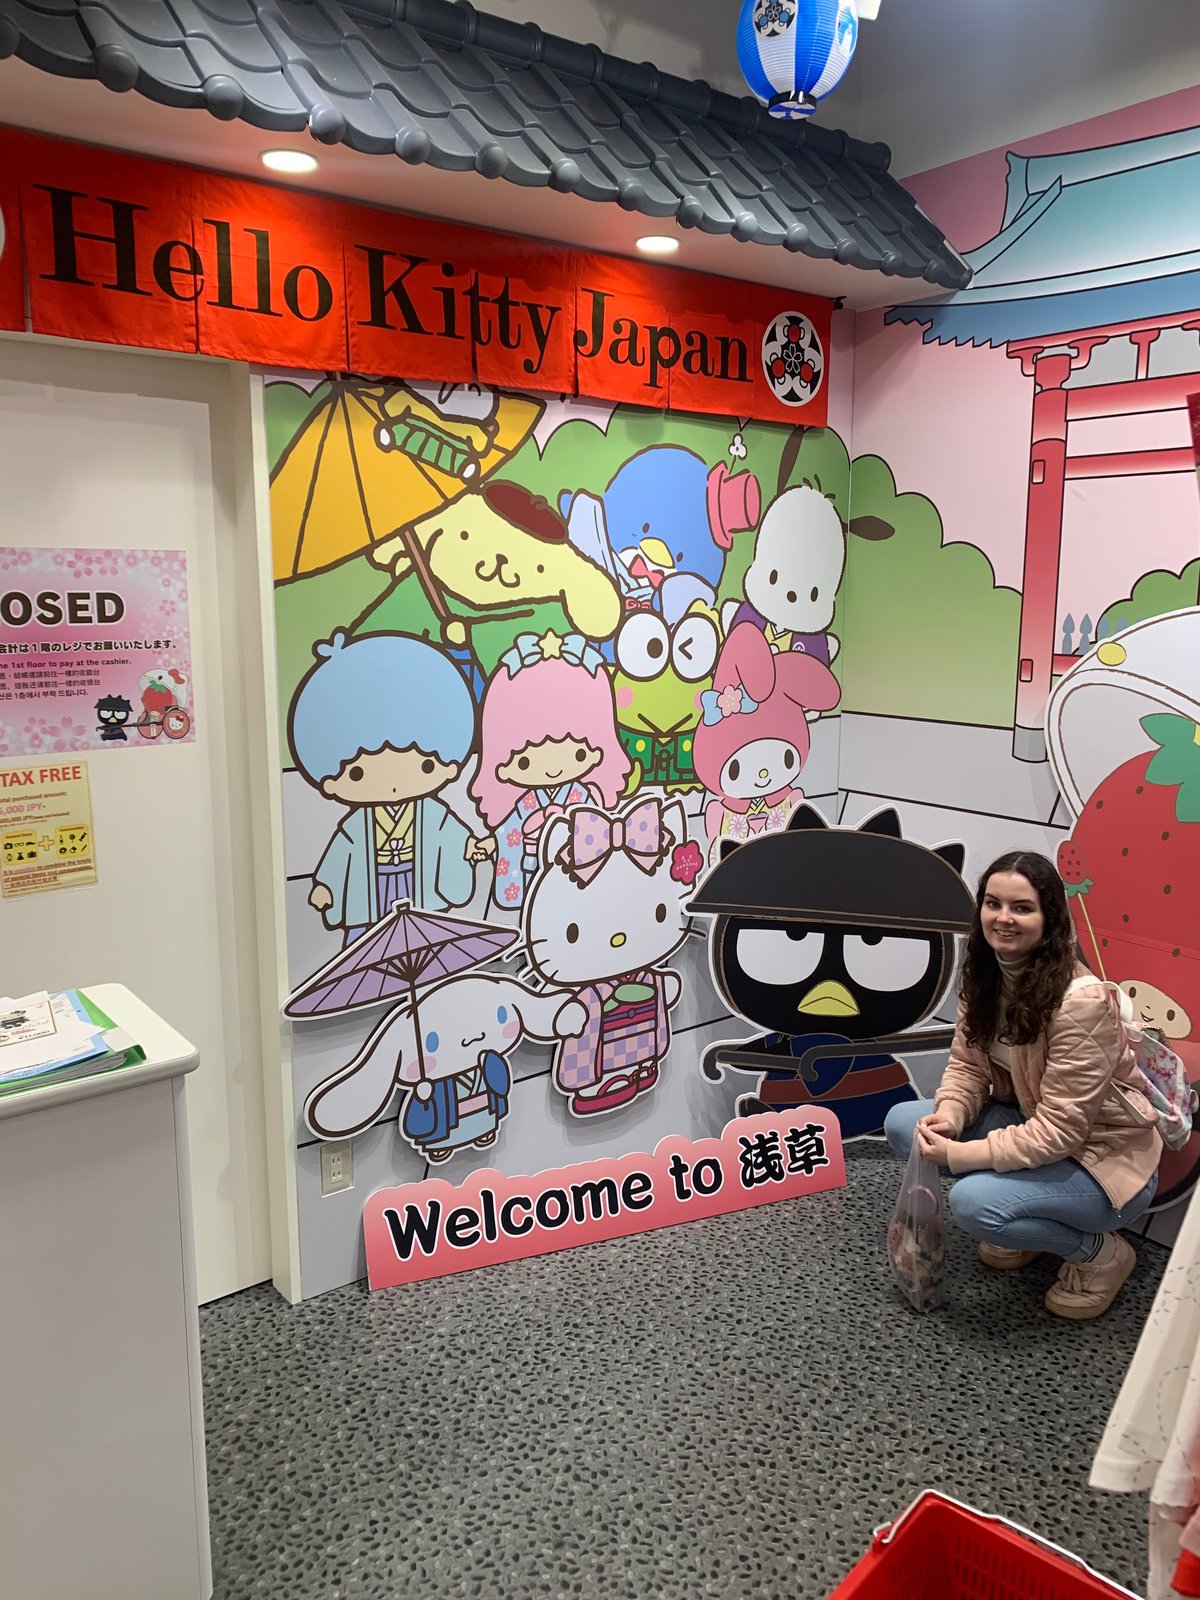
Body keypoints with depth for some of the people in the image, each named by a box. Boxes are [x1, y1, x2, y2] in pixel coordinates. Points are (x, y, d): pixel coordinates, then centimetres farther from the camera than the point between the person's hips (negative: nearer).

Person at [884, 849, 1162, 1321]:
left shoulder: (1080, 1000, -30)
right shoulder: (985, 975, -7)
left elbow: (1058, 1132, -28)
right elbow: (967, 1065, 1)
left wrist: (956, 1154, -28)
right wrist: (948, 1117, -20)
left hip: (1104, 1158, -8)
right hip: (1029, 1123, 8)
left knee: (973, 1202, -29)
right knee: (902, 1121, -6)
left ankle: (1100, 1252, 0)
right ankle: (1020, 1226, 10)